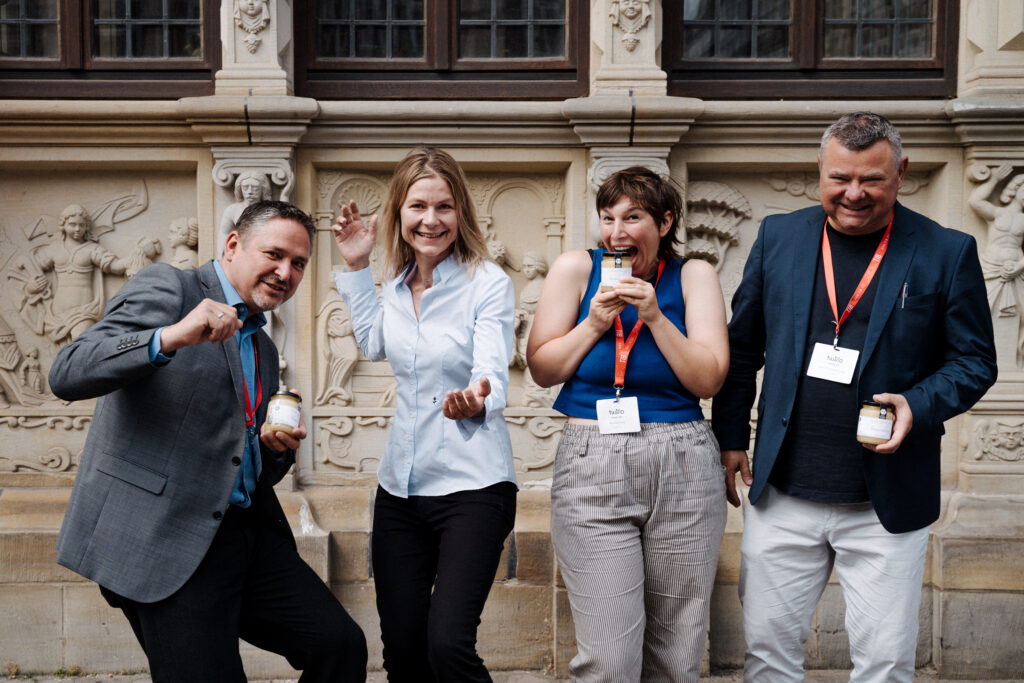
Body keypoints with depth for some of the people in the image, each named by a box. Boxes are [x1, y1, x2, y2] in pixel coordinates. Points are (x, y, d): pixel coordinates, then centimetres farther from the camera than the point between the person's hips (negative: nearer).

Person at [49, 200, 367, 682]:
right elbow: (67, 375, -17)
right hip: (163, 540, -7)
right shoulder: (165, 288, -3)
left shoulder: (263, 349, 21)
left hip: (247, 531, 7)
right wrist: (170, 337, -29)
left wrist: (279, 447, 5)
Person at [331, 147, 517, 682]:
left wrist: (476, 400, -42)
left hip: (471, 485, -6)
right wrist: (356, 266, 16)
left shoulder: (488, 283, -9)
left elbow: (493, 374, -19)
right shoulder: (396, 286, 7)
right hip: (401, 487, 6)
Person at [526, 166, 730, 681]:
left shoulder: (693, 276, 5)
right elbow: (541, 369, 4)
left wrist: (654, 315, -10)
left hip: (683, 469, 1)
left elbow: (708, 379, -2)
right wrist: (595, 323, -8)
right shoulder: (576, 269, 3)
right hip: (592, 468, -1)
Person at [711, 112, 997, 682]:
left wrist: (919, 405, -16)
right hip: (783, 495, 2)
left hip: (888, 505, -2)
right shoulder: (778, 237, 5)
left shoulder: (948, 253, -2)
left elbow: (974, 361, 2)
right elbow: (743, 346, 12)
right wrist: (730, 437, 9)